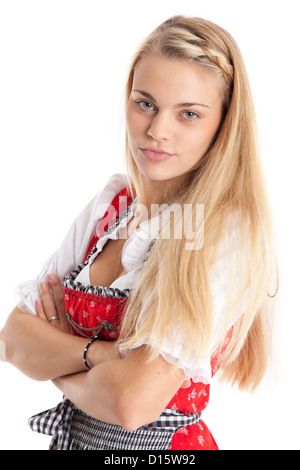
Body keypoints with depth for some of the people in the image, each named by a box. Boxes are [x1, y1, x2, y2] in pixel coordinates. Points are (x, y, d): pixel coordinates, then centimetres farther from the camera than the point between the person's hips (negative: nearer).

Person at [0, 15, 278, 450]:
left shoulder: (230, 232, -23)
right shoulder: (111, 201, -4)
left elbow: (133, 400, -27)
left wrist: (55, 354, -11)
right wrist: (99, 352, -23)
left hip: (157, 442, -5)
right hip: (75, 433, 6)